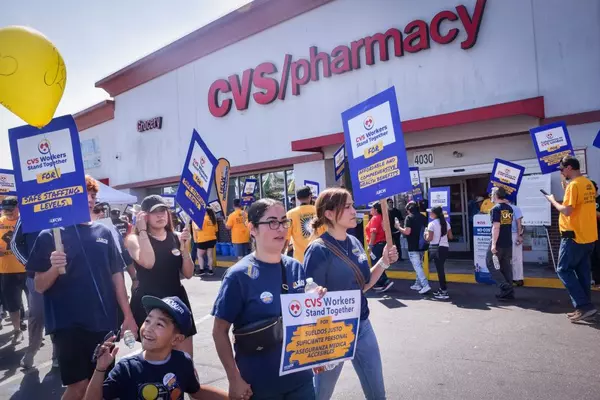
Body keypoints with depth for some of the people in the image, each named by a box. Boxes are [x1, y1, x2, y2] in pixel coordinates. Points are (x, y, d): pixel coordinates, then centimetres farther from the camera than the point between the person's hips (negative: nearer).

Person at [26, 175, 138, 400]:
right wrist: (54, 268, -24)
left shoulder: (104, 233, 5)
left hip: (104, 323, 3)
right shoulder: (50, 235, -3)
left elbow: (116, 275, 7)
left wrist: (128, 315, 3)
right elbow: (39, 286, -4)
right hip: (69, 324, -3)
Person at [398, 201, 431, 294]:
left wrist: (399, 227, -5)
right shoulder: (423, 217, 8)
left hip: (413, 247, -7)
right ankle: (418, 284, 27)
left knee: (417, 267, -5)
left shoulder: (409, 217, -13)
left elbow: (407, 232, -20)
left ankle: (425, 285, -14)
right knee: (419, 265, 18)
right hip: (421, 246, 7)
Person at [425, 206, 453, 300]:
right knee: (441, 268, 14)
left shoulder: (432, 224, -10)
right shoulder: (446, 223, 8)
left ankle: (444, 292, -2)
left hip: (435, 248, -6)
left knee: (439, 269, -3)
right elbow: (450, 236, 9)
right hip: (445, 247, 6)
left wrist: (426, 234, 7)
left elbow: (429, 238, -13)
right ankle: (442, 288, 20)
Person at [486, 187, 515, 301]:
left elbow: (496, 227, -19)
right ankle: (509, 292, 11)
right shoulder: (509, 208, 10)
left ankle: (505, 288, -6)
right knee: (506, 267, 10)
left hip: (498, 243, -7)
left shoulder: (496, 209, -13)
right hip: (508, 243, 7)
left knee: (491, 264, 3)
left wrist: (493, 244, -20)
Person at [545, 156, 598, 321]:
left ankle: (584, 306, -4)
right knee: (582, 272, 12)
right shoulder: (588, 184, 13)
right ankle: (584, 307, 16)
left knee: (563, 270, -1)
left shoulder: (573, 185, -16)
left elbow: (567, 211, -21)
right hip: (588, 236, 9)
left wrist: (553, 201, -6)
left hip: (574, 236, -9)